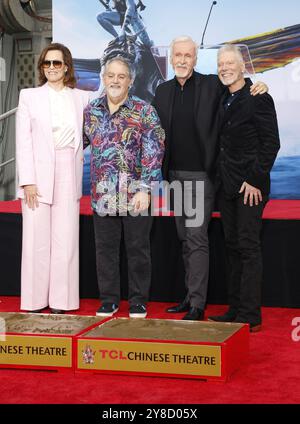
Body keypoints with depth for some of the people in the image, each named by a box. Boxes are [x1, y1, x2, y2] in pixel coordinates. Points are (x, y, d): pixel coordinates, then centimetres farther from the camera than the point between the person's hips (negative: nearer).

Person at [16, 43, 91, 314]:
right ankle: (35, 300, 8)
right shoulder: (29, 96, 5)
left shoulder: (81, 98, 10)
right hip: (38, 175, -1)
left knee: (66, 238, 0)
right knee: (36, 238, -1)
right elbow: (23, 141, 0)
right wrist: (27, 181, -7)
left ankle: (61, 301, 8)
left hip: (69, 176, 1)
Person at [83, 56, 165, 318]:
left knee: (138, 249, 6)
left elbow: (154, 153, -10)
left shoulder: (145, 112, -5)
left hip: (135, 194, -3)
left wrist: (145, 189, -16)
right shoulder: (91, 111, 7)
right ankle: (109, 299, 23)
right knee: (105, 248, 10)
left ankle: (138, 301, 19)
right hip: (102, 194, 3)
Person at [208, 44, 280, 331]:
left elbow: (271, 143, -13)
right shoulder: (222, 101, 14)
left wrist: (255, 179, -16)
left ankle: (250, 316, -2)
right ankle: (235, 309, 18)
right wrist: (221, 178, 10)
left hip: (250, 185, -8)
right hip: (227, 186, 8)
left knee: (248, 248, -6)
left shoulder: (258, 99, -9)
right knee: (233, 247, 10)